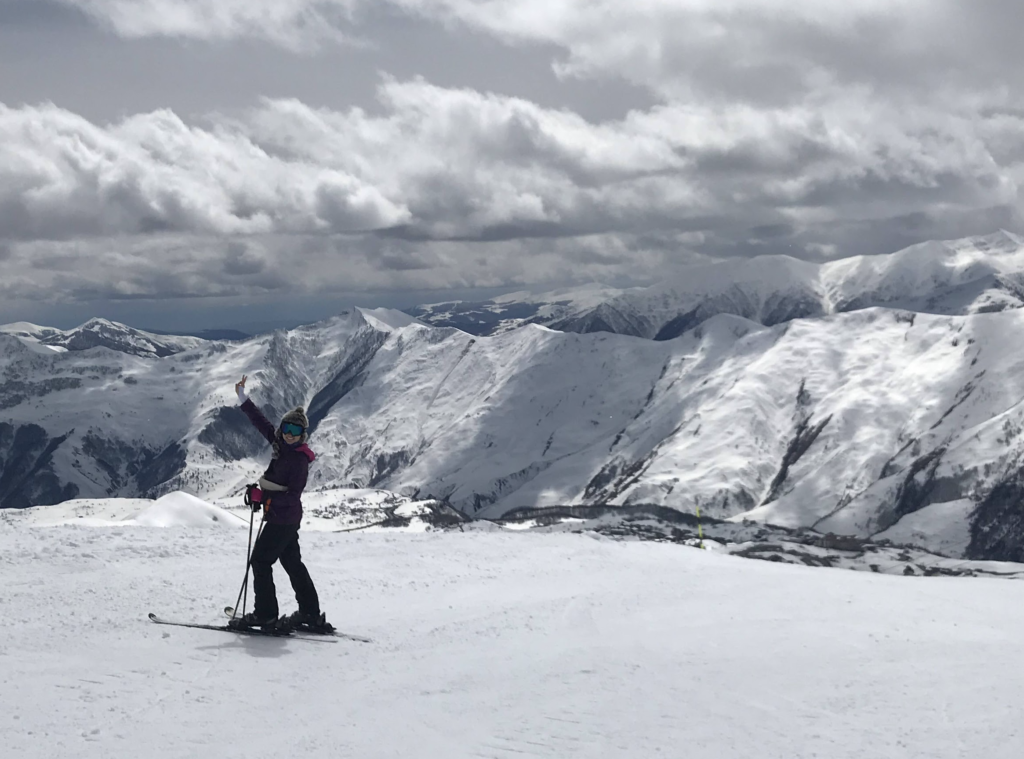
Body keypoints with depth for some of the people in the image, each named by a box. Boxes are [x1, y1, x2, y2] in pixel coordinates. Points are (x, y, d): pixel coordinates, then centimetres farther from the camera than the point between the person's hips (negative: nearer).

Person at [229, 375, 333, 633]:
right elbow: (262, 423, 14)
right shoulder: (282, 445, 5)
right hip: (286, 518, 9)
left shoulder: (299, 459, -18)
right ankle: (311, 615, 17)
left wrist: (267, 498, -29)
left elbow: (293, 494, -22)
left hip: (283, 518, -9)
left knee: (260, 559, -4)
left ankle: (265, 614, -1)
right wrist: (243, 399, 16)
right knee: (292, 563, 13)